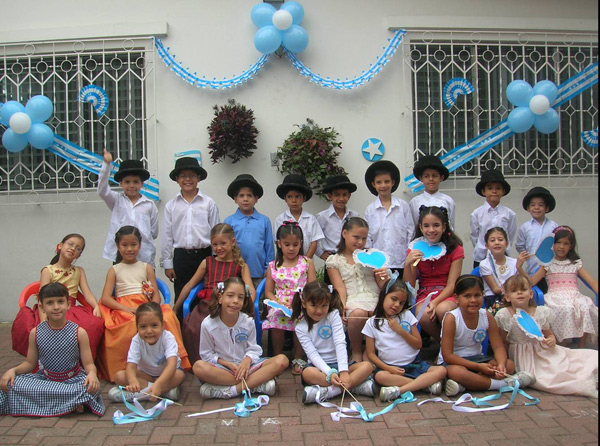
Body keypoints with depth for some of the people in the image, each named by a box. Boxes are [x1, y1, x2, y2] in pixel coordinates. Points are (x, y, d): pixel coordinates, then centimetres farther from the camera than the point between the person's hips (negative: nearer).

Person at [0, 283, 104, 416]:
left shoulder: (79, 333, -7)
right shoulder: (35, 333, 0)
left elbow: (88, 364, -6)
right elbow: (30, 363, 9)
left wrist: (92, 373, -29)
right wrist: (13, 370, -11)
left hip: (73, 379, -2)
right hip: (44, 379, 3)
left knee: (93, 386, -33)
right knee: (12, 384, -24)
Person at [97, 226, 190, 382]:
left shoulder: (147, 268, 20)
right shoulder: (114, 270, 17)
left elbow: (156, 296, 10)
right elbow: (105, 298, 4)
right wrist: (126, 308, -14)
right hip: (123, 311, -1)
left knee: (167, 316, -34)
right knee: (132, 326, -38)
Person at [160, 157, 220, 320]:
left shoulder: (209, 203, 1)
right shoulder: (171, 205, 6)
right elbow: (166, 236, 7)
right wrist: (167, 263, 5)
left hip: (204, 254, -1)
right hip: (181, 256, 1)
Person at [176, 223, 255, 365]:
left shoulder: (240, 265, 13)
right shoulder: (207, 263, 19)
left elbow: (250, 290, -1)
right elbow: (189, 285, 22)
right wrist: (174, 309, 20)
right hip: (206, 304, 2)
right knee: (192, 327, -30)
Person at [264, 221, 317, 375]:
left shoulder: (307, 263, 6)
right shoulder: (273, 266, 10)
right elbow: (268, 291, 9)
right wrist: (279, 303, -10)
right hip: (279, 306, 1)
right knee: (276, 318, -30)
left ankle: (298, 359, -8)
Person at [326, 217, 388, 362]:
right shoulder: (334, 260, 14)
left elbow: (381, 286, 18)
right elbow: (339, 287, 0)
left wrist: (383, 278, -6)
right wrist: (342, 305, -19)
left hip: (373, 297, 2)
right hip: (352, 300, -2)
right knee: (358, 313, -38)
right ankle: (356, 351, -10)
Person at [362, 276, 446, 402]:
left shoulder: (407, 315, 6)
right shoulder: (372, 323, 2)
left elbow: (418, 345, 4)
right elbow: (371, 354, 0)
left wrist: (400, 330, -9)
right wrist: (388, 368, -16)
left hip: (413, 364, 2)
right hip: (390, 367, -2)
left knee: (441, 370, -21)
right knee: (380, 376, -34)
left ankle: (400, 390, -32)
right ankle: (427, 383, -26)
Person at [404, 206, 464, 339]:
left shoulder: (455, 249, 0)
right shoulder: (415, 249, 4)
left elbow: (451, 284, -7)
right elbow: (409, 286, 0)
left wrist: (436, 302, -24)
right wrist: (407, 264, -18)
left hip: (447, 294, -1)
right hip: (424, 294, 1)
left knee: (442, 310, -35)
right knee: (423, 315, -33)